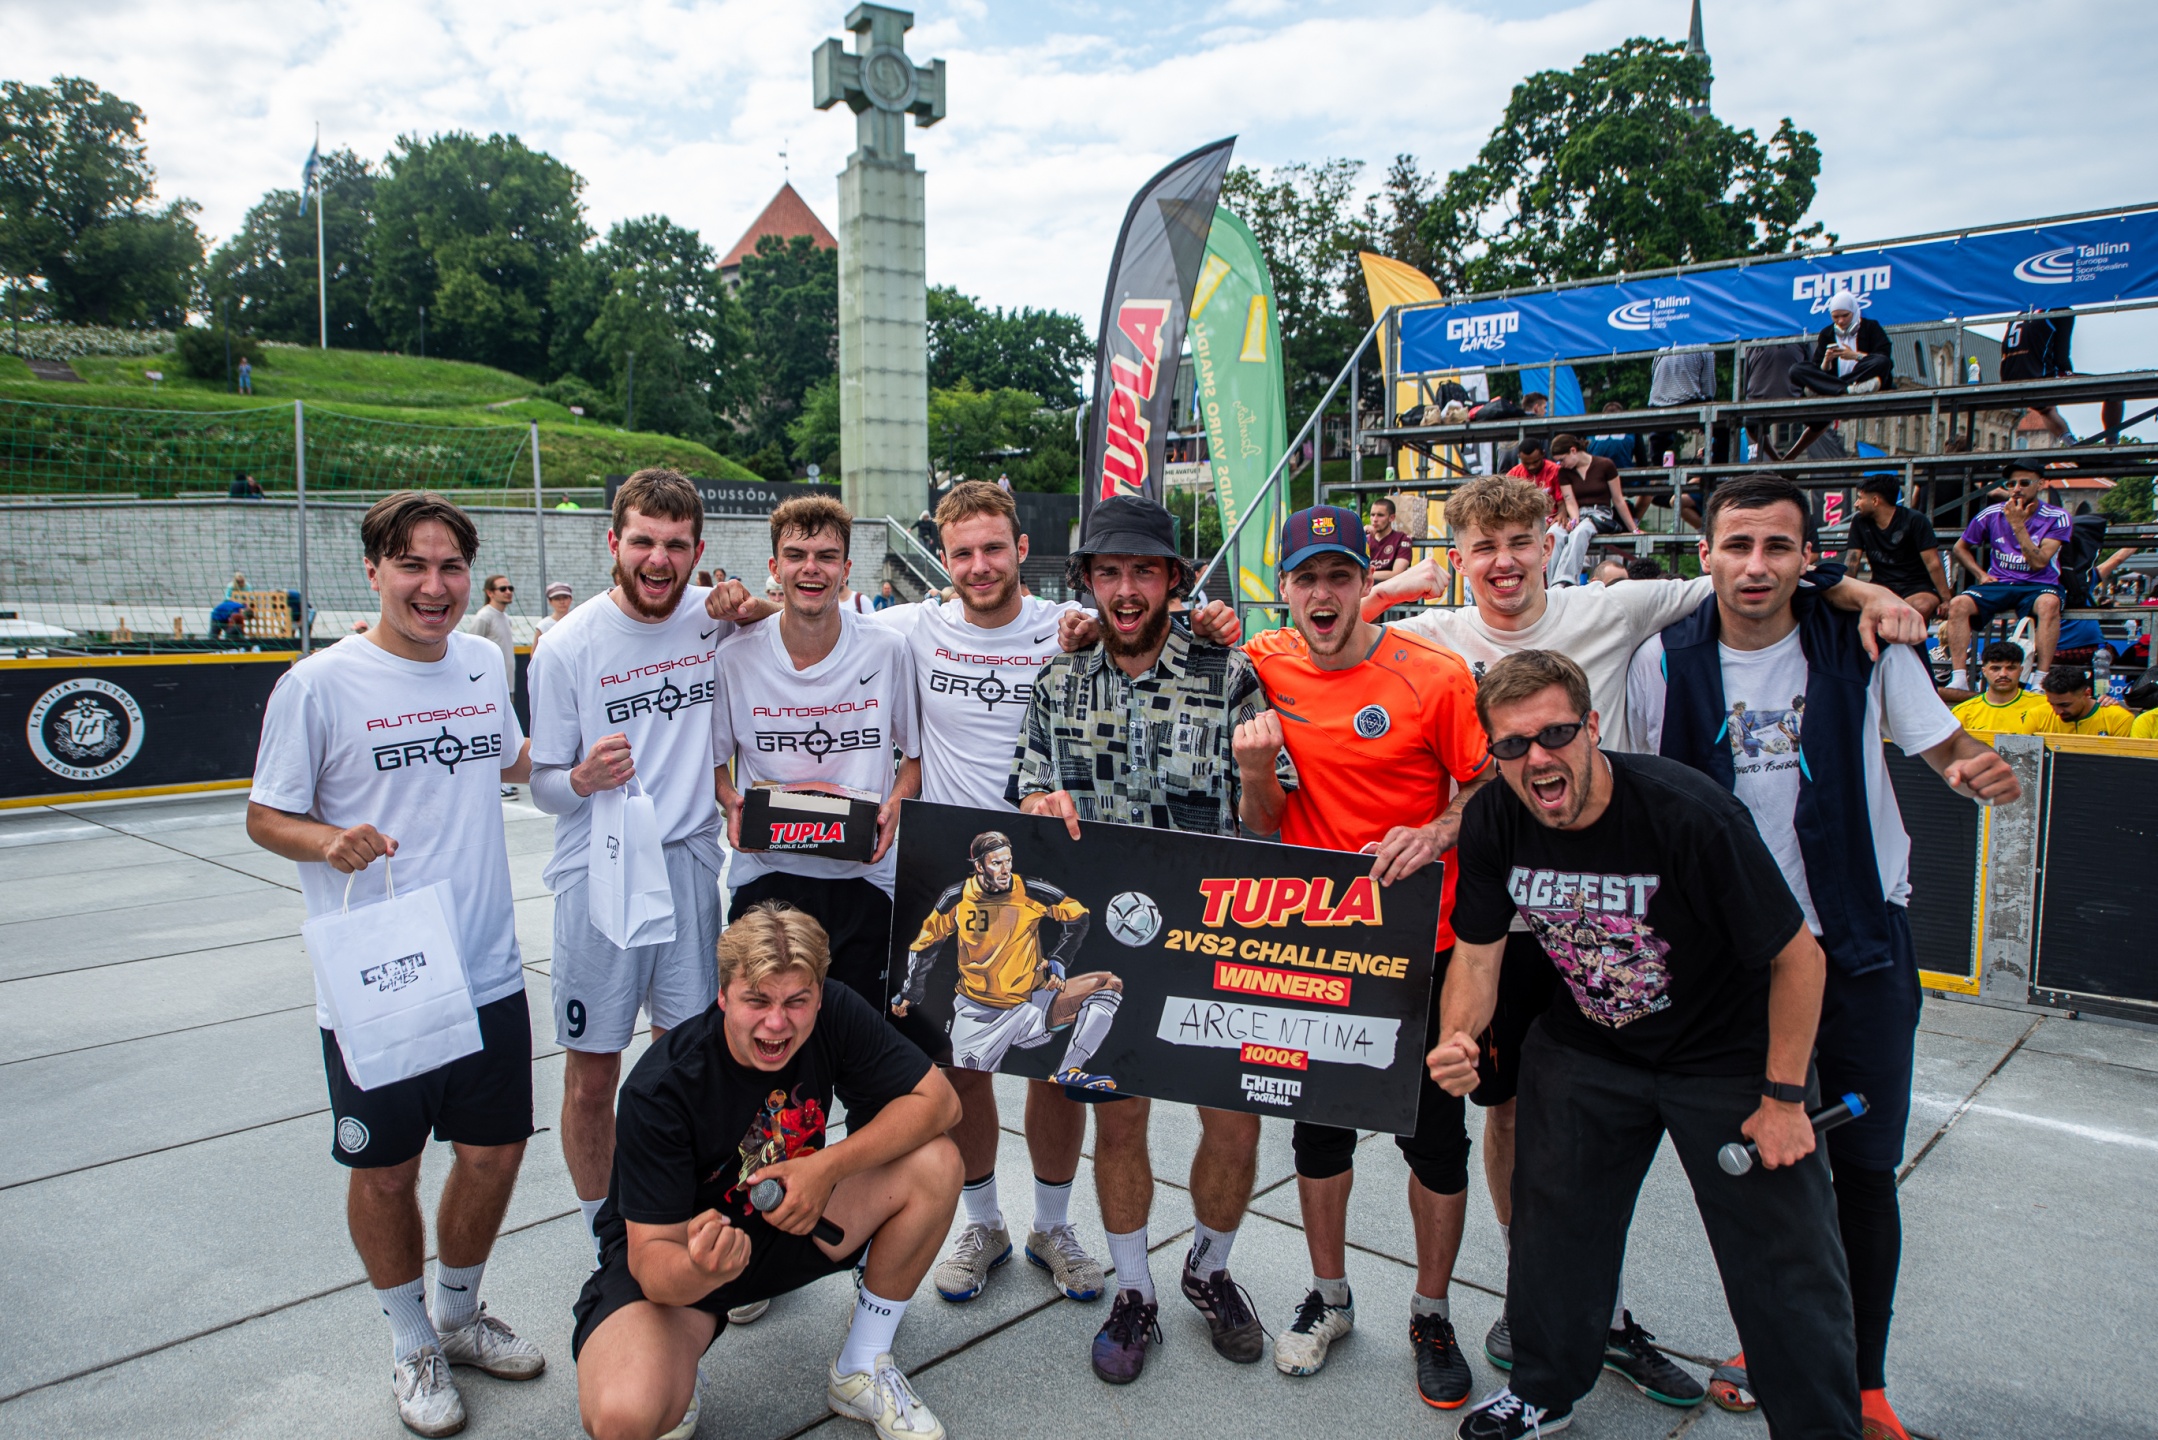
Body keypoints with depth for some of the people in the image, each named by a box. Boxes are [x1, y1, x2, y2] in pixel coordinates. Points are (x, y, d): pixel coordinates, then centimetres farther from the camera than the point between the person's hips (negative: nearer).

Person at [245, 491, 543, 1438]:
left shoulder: (482, 664, 5)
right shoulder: (319, 684, -10)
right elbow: (265, 817, -4)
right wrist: (330, 843, -22)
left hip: (489, 972, 4)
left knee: (494, 1153, 14)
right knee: (385, 1173, 11)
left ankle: (459, 1315, 41)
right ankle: (411, 1344, 36)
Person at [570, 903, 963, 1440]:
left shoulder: (833, 1014, -19)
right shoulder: (660, 1088, -28)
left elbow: (937, 1100, -16)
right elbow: (651, 1255, -25)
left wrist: (827, 1166, -28)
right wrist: (699, 1269, -49)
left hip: (791, 1218, 4)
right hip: (675, 1255, -4)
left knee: (935, 1165, -19)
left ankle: (861, 1371, 1)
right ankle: (675, 1381, 6)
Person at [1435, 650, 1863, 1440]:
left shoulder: (1689, 813, -30)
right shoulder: (1493, 822, -17)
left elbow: (1797, 956, -20)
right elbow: (1477, 951, -5)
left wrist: (1784, 1098, -15)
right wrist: (1456, 1038, -24)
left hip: (1729, 1056, -4)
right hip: (1585, 1049, 4)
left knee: (1785, 1266, 3)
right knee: (1552, 1225, 16)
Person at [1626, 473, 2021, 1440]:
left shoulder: (1864, 648, -7)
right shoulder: (1665, 663, -4)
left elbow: (1946, 746, 1)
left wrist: (1981, 771, -22)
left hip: (1861, 945, 0)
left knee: (1863, 1169, 5)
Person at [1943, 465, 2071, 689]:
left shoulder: (2057, 518, -3)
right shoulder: (1992, 514, 4)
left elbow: (2038, 563, -14)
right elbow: (1960, 547, 18)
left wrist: (2018, 524, -16)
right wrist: (1981, 574, 3)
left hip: (2038, 585, -2)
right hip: (1998, 584, 2)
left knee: (2049, 603, -39)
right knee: (1958, 604, -28)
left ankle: (2041, 681, -37)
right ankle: (1959, 679, -32)